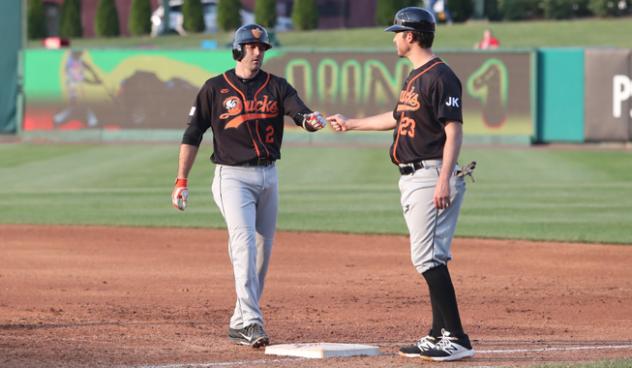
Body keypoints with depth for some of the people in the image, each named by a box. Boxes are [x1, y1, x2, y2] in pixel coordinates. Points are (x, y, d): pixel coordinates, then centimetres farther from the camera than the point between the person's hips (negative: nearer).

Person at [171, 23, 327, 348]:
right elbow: (192, 135, 2)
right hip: (232, 176, -4)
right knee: (244, 242, -20)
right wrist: (181, 181, -3)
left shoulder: (276, 87, 5)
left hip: (268, 176, 4)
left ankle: (239, 323, 20)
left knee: (263, 249, 8)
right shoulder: (215, 89, -1)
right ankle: (251, 322, -28)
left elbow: (300, 112, -12)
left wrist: (313, 120, -37)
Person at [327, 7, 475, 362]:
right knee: (430, 258, 10)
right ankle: (440, 335, 13)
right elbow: (398, 118, 32)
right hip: (412, 178, 10)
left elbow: (454, 132, -20)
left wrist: (444, 181, -28)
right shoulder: (415, 77, 16)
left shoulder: (441, 77, -14)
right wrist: (350, 124, 41)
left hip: (431, 176, -10)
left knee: (428, 257, -14)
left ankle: (457, 339, -15)